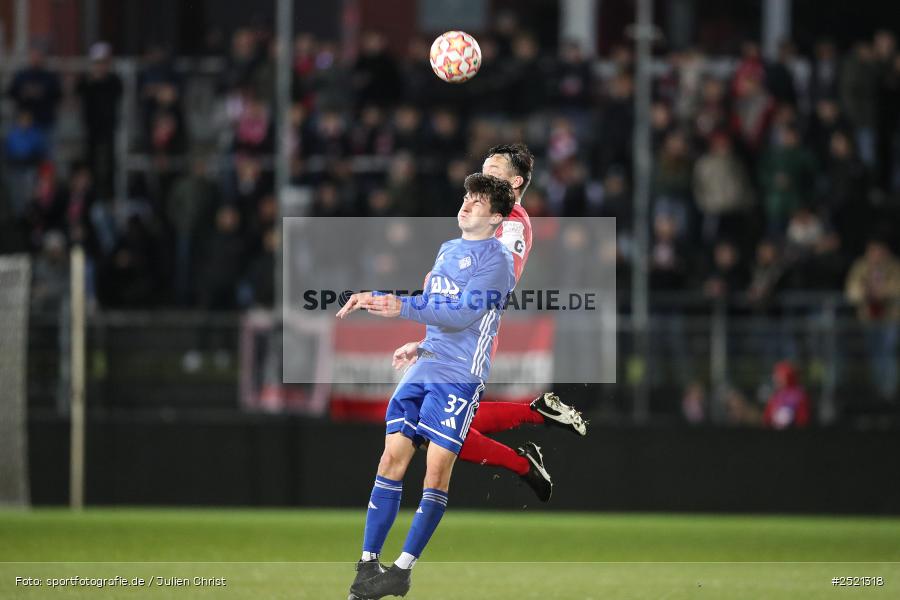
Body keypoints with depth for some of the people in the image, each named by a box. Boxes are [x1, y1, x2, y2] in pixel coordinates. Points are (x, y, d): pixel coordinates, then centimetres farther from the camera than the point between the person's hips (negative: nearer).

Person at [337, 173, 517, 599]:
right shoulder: (447, 249, 17)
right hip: (423, 367, 7)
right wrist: (375, 297, 12)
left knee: (437, 469, -8)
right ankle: (368, 564, -1)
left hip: (459, 376, -7)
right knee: (392, 459, -2)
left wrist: (402, 307, -25)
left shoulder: (496, 260, -7)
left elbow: (462, 314, -18)